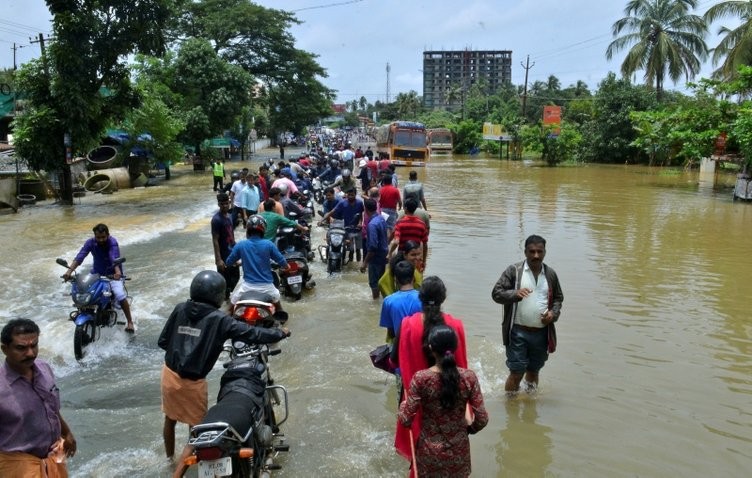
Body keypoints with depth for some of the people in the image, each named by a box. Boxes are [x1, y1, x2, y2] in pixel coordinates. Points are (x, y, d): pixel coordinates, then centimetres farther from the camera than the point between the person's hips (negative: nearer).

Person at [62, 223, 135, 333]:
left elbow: (115, 257, -41)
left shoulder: (112, 242, -22)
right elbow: (80, 256, -23)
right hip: (97, 273, 5)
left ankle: (130, 322, -11)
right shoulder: (90, 242, -11)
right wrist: (69, 271, -39)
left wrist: (118, 272, -60)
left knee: (120, 296, -25)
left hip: (113, 274, -4)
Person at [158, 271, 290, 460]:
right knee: (196, 423, 17)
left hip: (169, 373, 6)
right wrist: (281, 333, 1)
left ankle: (169, 456, 47)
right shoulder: (219, 319, -15)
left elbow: (162, 341, 3)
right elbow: (252, 334, -13)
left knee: (170, 418, 27)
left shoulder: (180, 309, -2)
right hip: (192, 381, -6)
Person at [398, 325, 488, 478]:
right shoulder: (469, 377, -15)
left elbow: (406, 420, -16)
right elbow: (482, 419, -11)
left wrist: (403, 405, 6)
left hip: (430, 451, -1)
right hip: (459, 451, 1)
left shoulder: (421, 378, -20)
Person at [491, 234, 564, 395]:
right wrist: (515, 294, -26)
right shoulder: (514, 271, -6)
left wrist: (554, 313, -2)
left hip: (541, 333, 4)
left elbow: (558, 298, 18)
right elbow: (496, 293, -8)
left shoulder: (551, 274, 6)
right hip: (518, 332, -4)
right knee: (517, 372, -1)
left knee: (534, 370, 18)